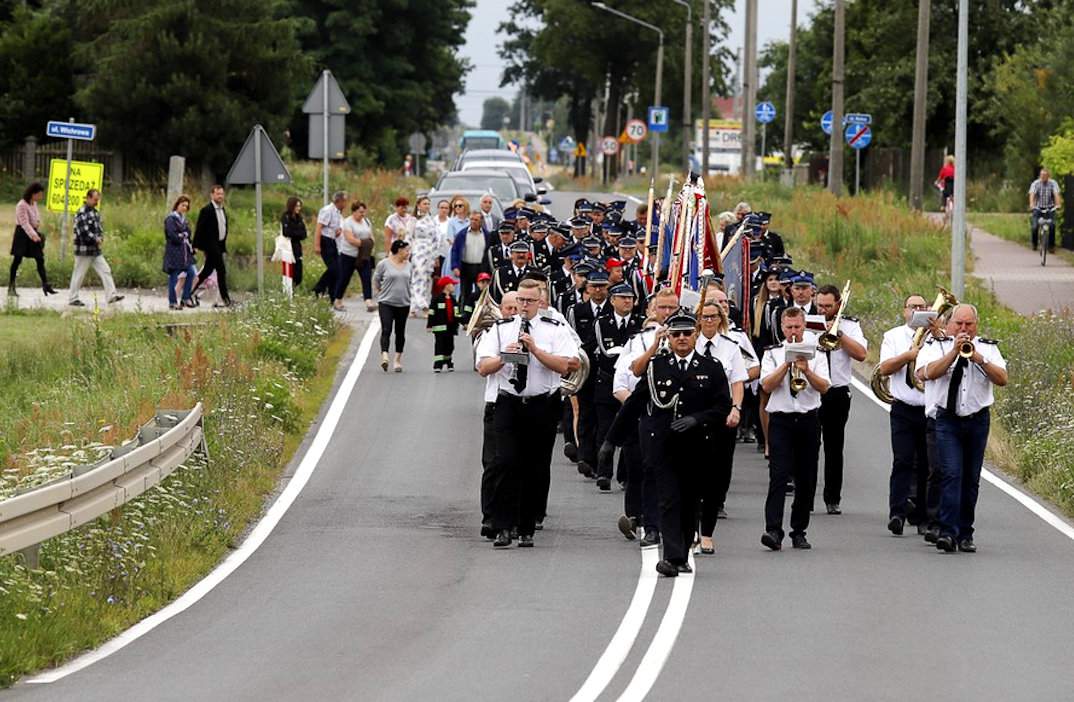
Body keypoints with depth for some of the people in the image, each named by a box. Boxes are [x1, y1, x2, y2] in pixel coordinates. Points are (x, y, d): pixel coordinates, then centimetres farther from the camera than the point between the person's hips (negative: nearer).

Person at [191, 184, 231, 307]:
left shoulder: (222, 210, 14)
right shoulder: (206, 210, -12)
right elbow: (199, 229, -13)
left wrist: (224, 245, 19)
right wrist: (196, 246, -16)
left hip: (219, 245, 9)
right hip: (211, 245, -9)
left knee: (207, 270, 12)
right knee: (221, 270, -10)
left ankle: (192, 291, 22)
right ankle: (224, 299, -8)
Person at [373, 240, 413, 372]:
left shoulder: (408, 266, 8)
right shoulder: (384, 264, -5)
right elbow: (376, 281, 5)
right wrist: (380, 294, 9)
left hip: (403, 304, 4)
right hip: (386, 303, -4)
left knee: (400, 332, 9)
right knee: (386, 330, -16)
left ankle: (398, 360, 18)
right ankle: (384, 357, -27)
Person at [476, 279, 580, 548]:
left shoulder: (555, 330, 3)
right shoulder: (500, 329, 8)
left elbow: (563, 365, -10)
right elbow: (483, 368, 1)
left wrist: (535, 350, -18)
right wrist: (504, 356, -15)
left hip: (543, 407, 0)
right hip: (508, 405, 0)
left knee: (535, 470, 5)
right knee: (507, 464, -11)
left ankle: (527, 530, 13)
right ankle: (503, 528, -11)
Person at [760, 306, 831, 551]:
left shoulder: (815, 354, 9)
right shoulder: (772, 354, 7)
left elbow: (824, 387, -2)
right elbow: (767, 385, -7)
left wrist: (806, 370, -17)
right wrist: (787, 364, -12)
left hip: (808, 420, 2)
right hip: (781, 420, -2)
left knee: (806, 480, 5)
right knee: (778, 476, -14)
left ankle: (799, 531, 15)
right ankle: (773, 531, -22)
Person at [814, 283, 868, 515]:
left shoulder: (849, 326, 6)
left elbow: (861, 353, -8)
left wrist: (838, 333, -12)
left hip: (837, 393, 0)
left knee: (834, 447, 5)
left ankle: (833, 499, 12)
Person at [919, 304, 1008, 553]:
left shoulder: (988, 349, 12)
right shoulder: (935, 346, 6)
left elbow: (1002, 379, -2)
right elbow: (930, 373, -13)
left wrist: (978, 359, -13)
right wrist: (955, 352, -17)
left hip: (977, 420, 3)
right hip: (947, 419, -3)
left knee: (971, 479, 6)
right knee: (951, 474, -15)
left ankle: (965, 535, 13)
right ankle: (948, 532, -21)